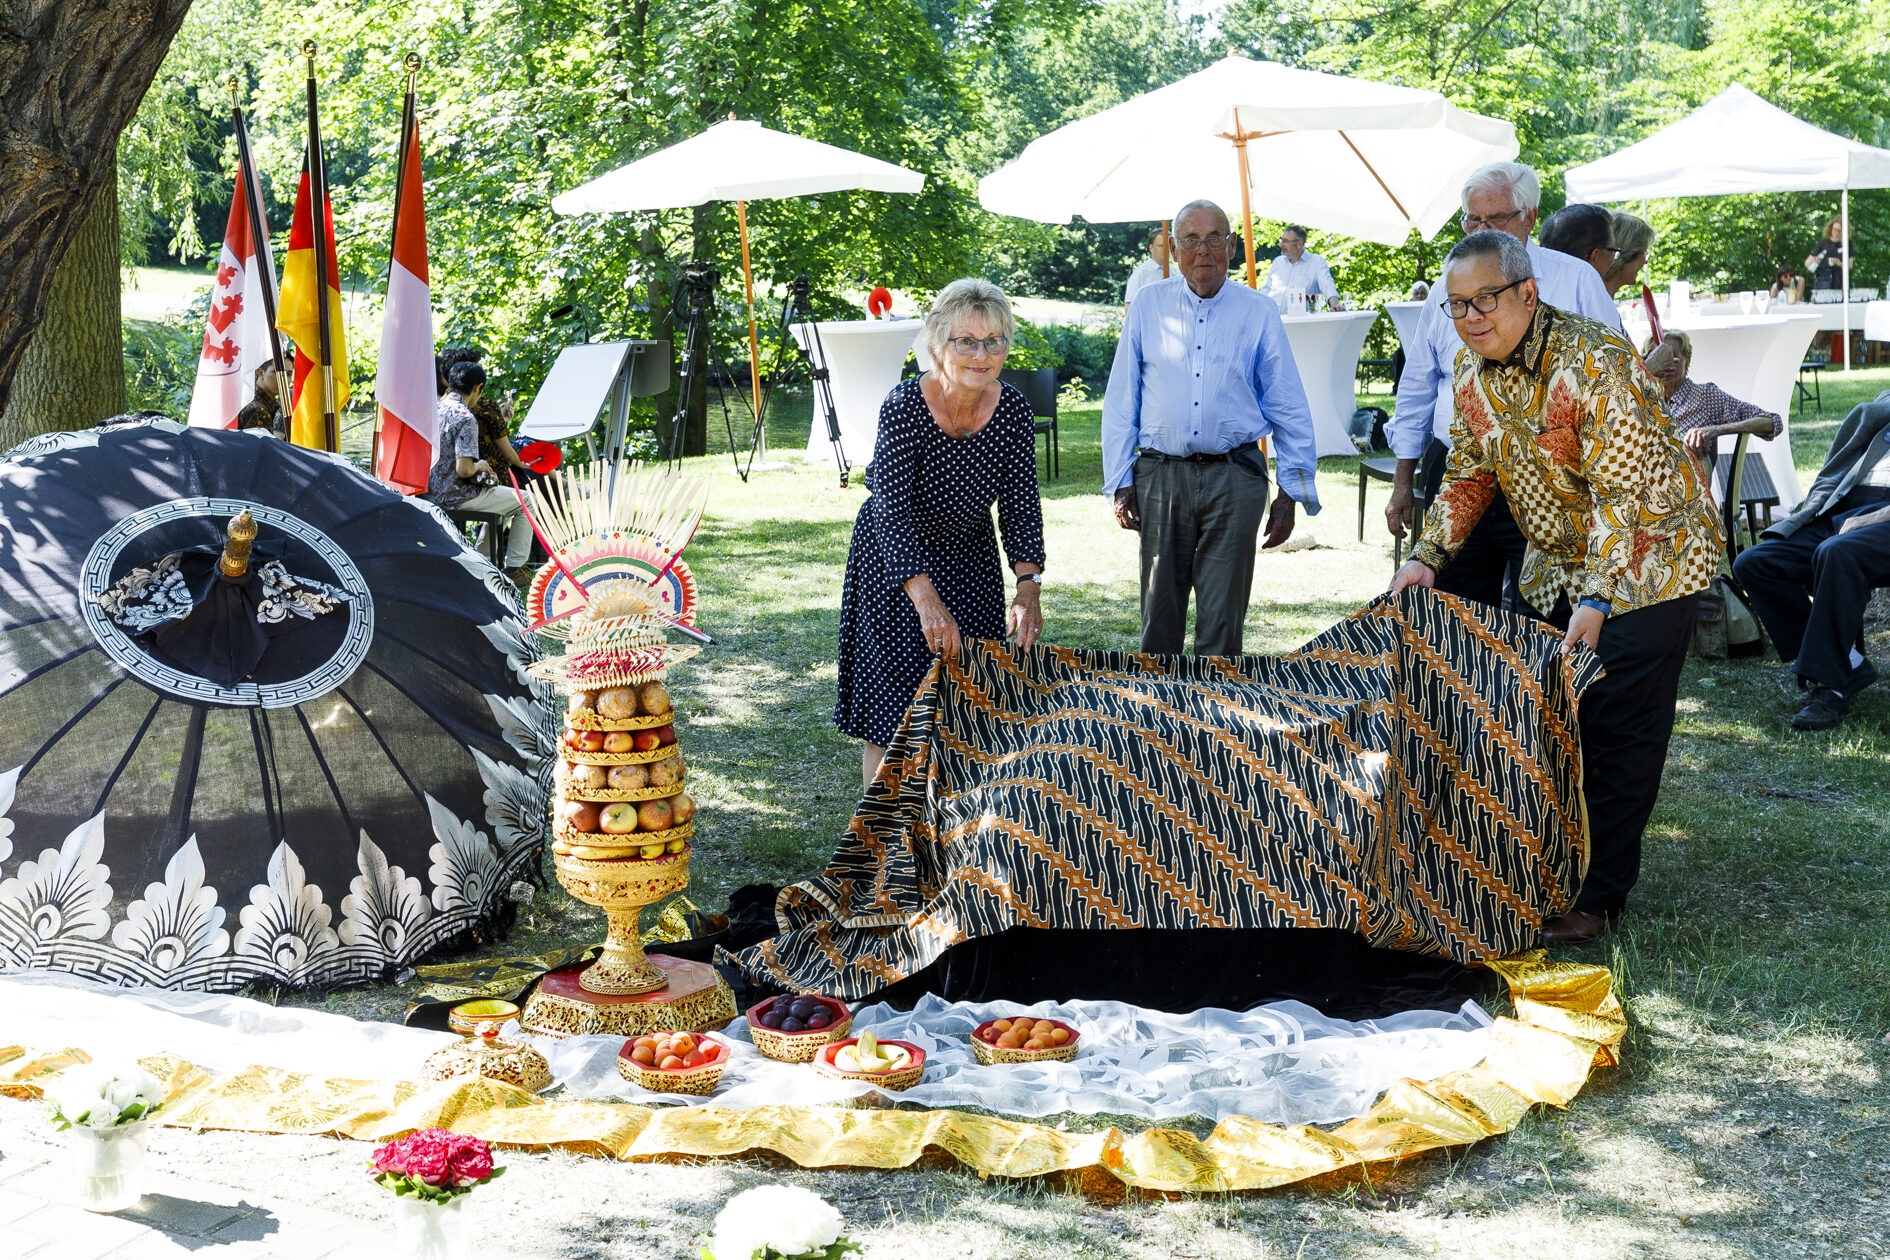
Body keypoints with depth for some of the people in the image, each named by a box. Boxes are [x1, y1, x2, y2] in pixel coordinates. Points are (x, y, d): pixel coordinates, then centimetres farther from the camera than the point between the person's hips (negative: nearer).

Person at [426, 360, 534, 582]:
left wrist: (481, 471, 13)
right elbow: (464, 469, -28)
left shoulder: (433, 409, 6)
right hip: (455, 497, -9)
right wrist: (480, 466, -6)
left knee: (499, 495, 32)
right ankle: (514, 567, 9)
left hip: (433, 492, 9)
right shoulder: (465, 419, -21)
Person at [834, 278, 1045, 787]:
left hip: (970, 563, 4)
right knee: (891, 711, -5)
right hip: (893, 563, -4)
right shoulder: (904, 405, -27)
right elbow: (893, 510, -33)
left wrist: (1029, 586, -26)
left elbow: (1021, 506, -10)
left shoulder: (1013, 411, -14)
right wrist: (927, 601, -43)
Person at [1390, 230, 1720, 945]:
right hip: (1553, 566, 8)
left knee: (1618, 735, -7)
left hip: (1647, 558, -7)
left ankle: (1596, 897, 1)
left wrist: (1596, 600, -38)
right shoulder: (1473, 370, -2)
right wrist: (1429, 556, -3)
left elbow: (1623, 492, -30)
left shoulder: (1595, 365, -27)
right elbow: (1469, 472, 10)